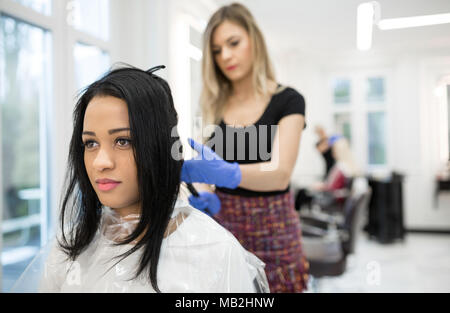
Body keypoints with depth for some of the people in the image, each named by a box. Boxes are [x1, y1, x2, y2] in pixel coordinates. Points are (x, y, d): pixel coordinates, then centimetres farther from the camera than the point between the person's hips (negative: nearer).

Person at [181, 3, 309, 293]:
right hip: (223, 223, 3)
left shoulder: (287, 101, -7)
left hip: (270, 227, -2)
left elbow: (280, 173, -21)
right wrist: (206, 197, -15)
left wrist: (228, 173, -39)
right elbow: (206, 168, 7)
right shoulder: (214, 104, 5)